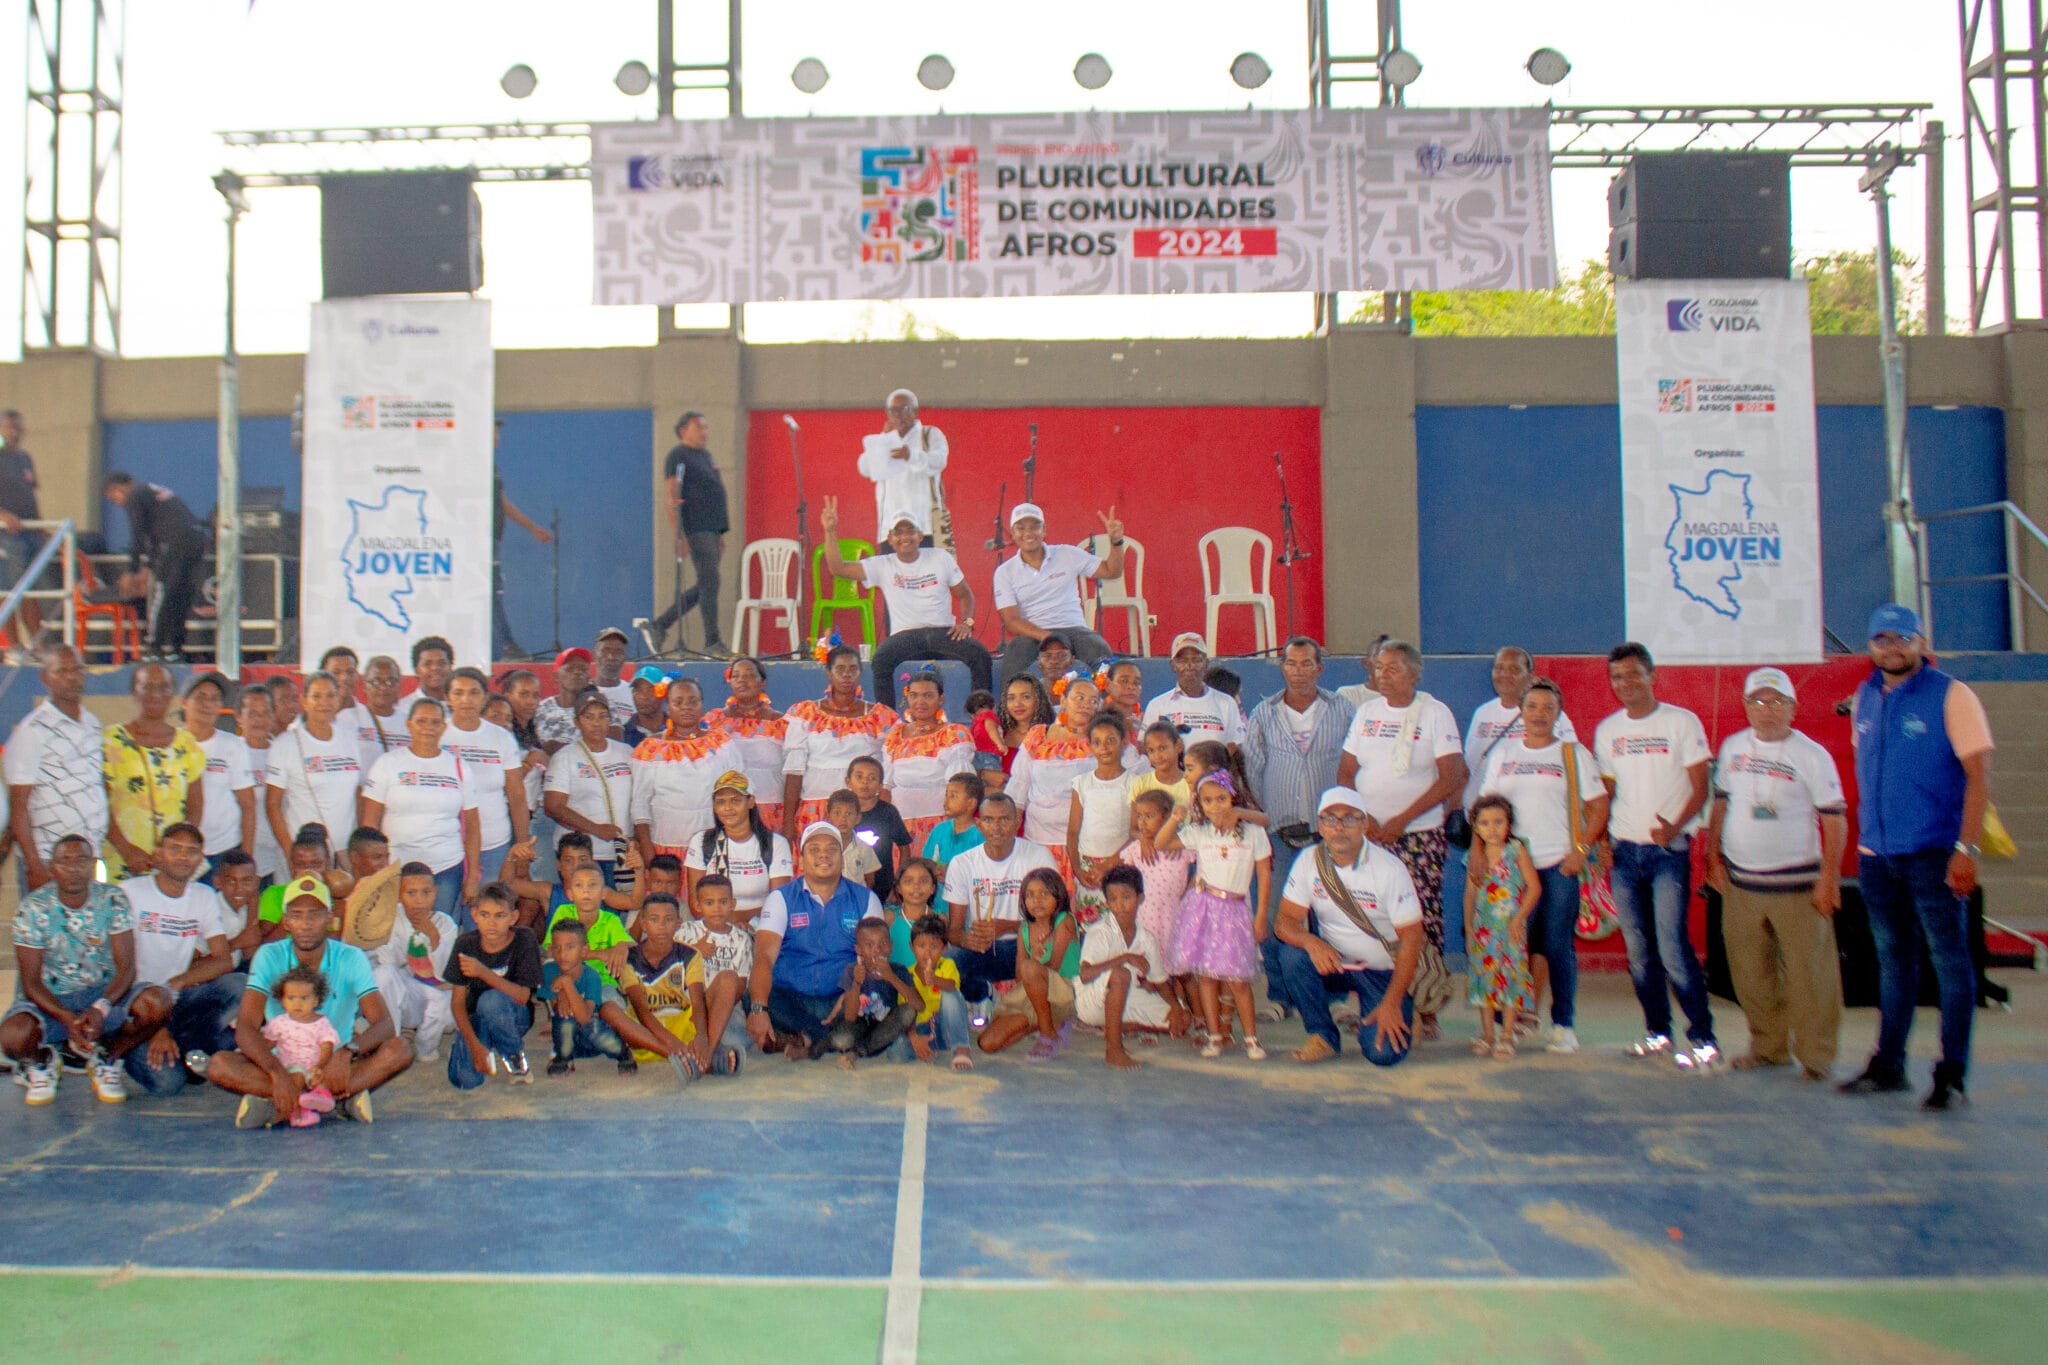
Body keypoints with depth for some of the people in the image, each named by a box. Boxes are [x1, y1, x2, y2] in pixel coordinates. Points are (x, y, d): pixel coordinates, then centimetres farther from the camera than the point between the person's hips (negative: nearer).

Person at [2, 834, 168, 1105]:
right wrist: (68, 1019, -29)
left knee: (158, 1002, -29)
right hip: (50, 1000, -1)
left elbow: (126, 968, -11)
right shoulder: (32, 908, -10)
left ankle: (106, 1059, 1)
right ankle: (41, 1061, 6)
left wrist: (100, 1009, -31)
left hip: (104, 994, 1)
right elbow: (30, 982, -11)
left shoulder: (112, 900, -7)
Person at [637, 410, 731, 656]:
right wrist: (679, 534, -20)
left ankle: (657, 626, 15)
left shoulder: (705, 456, 21)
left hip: (712, 529, 9)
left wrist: (720, 534, 21)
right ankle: (713, 643, -6)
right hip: (696, 529, -9)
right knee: (709, 582, -10)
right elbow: (672, 497, -12)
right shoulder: (678, 456, -5)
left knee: (703, 588, 9)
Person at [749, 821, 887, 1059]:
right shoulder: (781, 898, 8)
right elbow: (765, 956, -7)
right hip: (790, 999, -1)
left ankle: (806, 1040, -16)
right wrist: (759, 1009, -26)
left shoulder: (865, 899, 11)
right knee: (751, 999, -32)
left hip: (842, 1001, 1)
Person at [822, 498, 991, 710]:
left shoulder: (940, 558, 10)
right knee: (880, 659, -34)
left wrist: (967, 622, -3)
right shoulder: (882, 566, 7)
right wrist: (830, 531, -11)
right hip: (905, 635, -1)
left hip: (943, 631, 1)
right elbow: (837, 568, -1)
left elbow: (965, 594, 16)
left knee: (980, 654, -27)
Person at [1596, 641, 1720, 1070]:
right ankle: (1657, 1031, 19)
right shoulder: (1606, 730, 12)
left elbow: (1701, 787, -4)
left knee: (1672, 946, -12)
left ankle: (1703, 1038, -4)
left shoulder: (1681, 722, -2)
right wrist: (1602, 839, 4)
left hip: (1668, 851, -5)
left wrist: (1675, 827, -21)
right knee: (1639, 949, 7)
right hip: (1624, 851, 5)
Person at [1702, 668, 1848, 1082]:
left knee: (1809, 973, -2)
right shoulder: (1733, 748, 9)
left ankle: (1816, 1055, 8)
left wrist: (1829, 878, -11)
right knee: (1750, 971, 10)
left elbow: (1835, 819, -5)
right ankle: (1768, 1046, 23)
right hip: (1740, 881, 4)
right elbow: (1720, 803, 18)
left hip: (1797, 884, -4)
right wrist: (1714, 857, 10)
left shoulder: (1812, 755, -4)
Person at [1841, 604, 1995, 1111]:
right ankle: (1888, 1065, 22)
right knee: (1893, 961, 14)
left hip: (1933, 853, -6)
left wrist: (1966, 848, -18)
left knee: (1950, 960, -1)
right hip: (1876, 855, 6)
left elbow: (1979, 774, -11)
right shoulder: (1866, 698, 10)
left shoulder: (1951, 696, -7)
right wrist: (1865, 835, 13)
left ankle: (1951, 1075, 6)